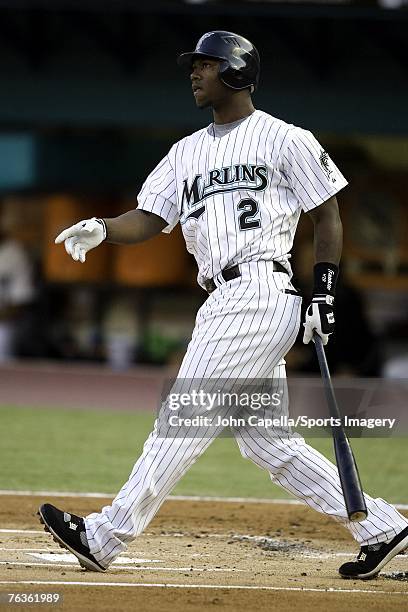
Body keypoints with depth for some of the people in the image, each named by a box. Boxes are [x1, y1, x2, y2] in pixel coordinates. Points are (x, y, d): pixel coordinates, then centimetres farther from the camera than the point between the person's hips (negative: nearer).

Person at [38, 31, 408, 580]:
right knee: (264, 438, 6)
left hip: (260, 293, -8)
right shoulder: (186, 152, 21)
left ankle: (106, 537, -11)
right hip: (222, 304, 8)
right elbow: (149, 219, 11)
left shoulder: (285, 139, 2)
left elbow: (327, 214, 3)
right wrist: (102, 229, -10)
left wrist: (325, 293, -5)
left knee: (185, 416, -10)